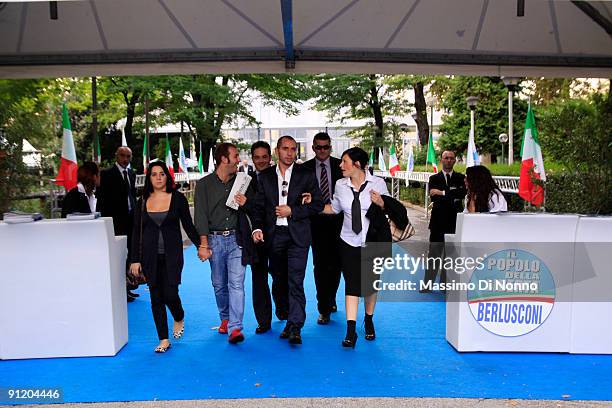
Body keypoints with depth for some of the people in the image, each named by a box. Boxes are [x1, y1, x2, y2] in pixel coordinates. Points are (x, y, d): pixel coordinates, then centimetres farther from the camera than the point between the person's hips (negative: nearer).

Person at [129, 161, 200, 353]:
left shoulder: (177, 198, 0)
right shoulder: (142, 202, 6)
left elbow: (188, 226, 3)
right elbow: (136, 233, 7)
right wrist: (135, 260, 3)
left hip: (172, 254, -2)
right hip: (150, 256, 2)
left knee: (170, 293, -10)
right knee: (156, 297, 4)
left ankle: (179, 318, 25)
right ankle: (163, 339, 16)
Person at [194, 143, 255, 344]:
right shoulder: (204, 184, 3)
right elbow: (201, 216, -2)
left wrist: (246, 204, -5)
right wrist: (204, 244, -10)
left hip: (236, 238, 0)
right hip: (215, 239, 0)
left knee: (236, 283, -9)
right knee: (219, 284, 10)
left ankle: (235, 328, -8)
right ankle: (225, 318, 31)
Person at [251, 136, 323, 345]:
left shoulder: (306, 175, 2)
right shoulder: (265, 176, 9)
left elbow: (318, 204, 0)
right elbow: (259, 206, 9)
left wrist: (292, 211, -10)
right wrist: (257, 227, -7)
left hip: (297, 235, -3)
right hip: (274, 235, 3)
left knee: (295, 281, -10)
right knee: (279, 281, 11)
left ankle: (295, 327, -6)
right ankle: (287, 318, 26)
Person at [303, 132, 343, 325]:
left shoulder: (340, 166, 3)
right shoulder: (305, 168, 1)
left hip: (337, 220, 2)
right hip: (316, 221, -1)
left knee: (335, 263, 11)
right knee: (320, 265, -2)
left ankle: (330, 300, 33)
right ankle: (324, 309, 6)